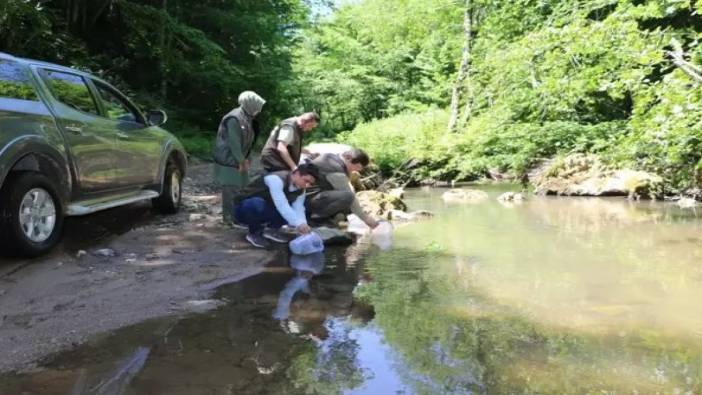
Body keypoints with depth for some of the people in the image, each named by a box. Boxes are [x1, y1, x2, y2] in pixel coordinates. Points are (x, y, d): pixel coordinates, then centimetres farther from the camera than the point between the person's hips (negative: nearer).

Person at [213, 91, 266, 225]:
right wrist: (242, 161, -17)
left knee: (242, 187, 15)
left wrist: (244, 159, 7)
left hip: (239, 160, 10)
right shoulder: (234, 119, -21)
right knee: (231, 190, -5)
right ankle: (230, 217, 2)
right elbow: (234, 143, -23)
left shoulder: (247, 118, 9)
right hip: (229, 161, -10)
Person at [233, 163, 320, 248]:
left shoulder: (301, 190, -5)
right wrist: (299, 224, -52)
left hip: (265, 212, 7)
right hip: (244, 209, -6)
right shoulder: (276, 179, -30)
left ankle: (273, 229, 6)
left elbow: (298, 210, -14)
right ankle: (254, 233, -13)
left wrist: (303, 226, -34)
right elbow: (281, 205, -43)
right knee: (257, 204, -41)